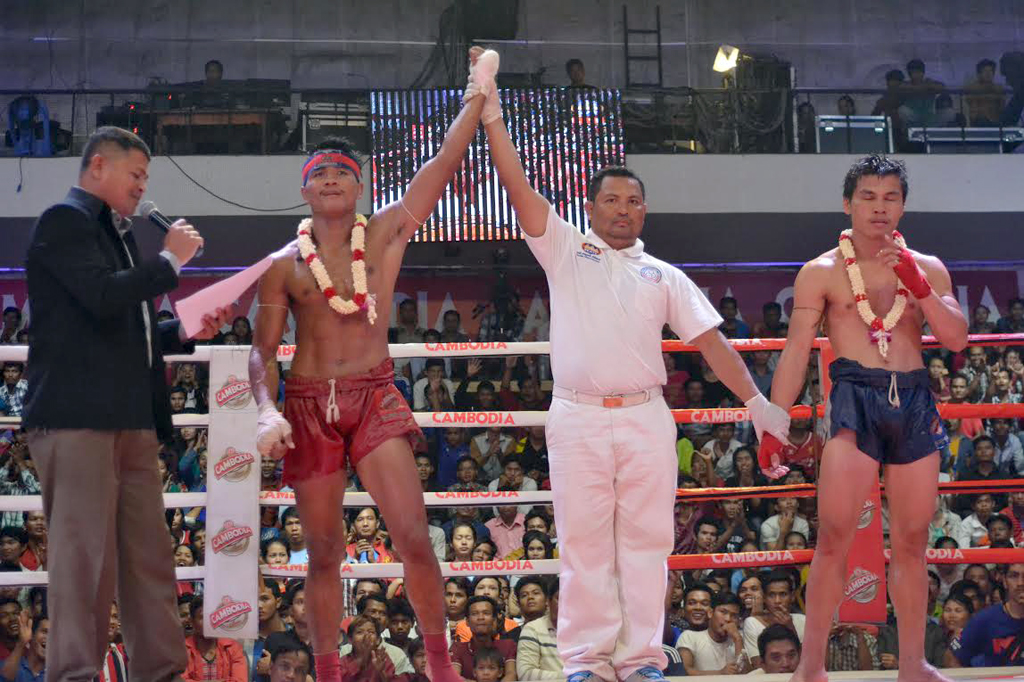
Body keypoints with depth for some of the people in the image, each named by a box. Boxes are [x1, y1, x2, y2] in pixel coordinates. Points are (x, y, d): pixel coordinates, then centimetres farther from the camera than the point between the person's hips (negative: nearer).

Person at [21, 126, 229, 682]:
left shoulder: (117, 235, 24)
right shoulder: (64, 220, -4)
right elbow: (103, 298, -19)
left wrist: (185, 333, 13)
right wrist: (170, 260, -7)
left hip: (129, 417, 9)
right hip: (77, 415, -9)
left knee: (149, 558, 6)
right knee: (86, 558, -9)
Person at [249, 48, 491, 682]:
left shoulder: (386, 234, 2)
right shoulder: (284, 265, 3)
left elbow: (445, 162, -3)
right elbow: (263, 351, 2)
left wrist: (479, 92, -8)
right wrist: (268, 411, -14)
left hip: (376, 398, 0)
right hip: (308, 404, 1)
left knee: (414, 537, -11)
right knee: (324, 552, 6)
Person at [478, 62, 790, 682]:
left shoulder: (664, 275, 15)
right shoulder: (565, 251, 10)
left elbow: (710, 339, 9)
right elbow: (519, 189, 0)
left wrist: (757, 400, 0)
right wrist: (494, 121, -9)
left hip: (646, 418, 2)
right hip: (578, 418, -1)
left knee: (646, 539, 2)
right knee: (583, 542, 0)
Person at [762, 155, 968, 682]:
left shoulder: (927, 268, 14)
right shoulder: (822, 273, 4)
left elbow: (956, 338, 3)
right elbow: (796, 351, 0)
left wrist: (917, 284, -10)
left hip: (916, 404, 4)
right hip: (854, 401, -4)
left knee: (911, 543, 8)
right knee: (834, 537, -12)